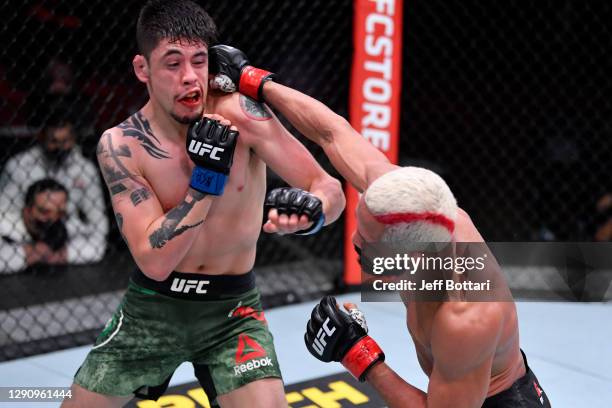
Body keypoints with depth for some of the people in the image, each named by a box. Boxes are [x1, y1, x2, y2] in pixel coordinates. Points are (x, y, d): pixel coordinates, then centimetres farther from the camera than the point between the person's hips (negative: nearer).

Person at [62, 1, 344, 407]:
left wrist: (308, 210, -40)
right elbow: (155, 261, -22)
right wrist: (207, 176, -28)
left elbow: (331, 190, -16)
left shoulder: (238, 113, -18)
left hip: (232, 310, -1)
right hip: (152, 306, 1)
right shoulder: (121, 145, -15)